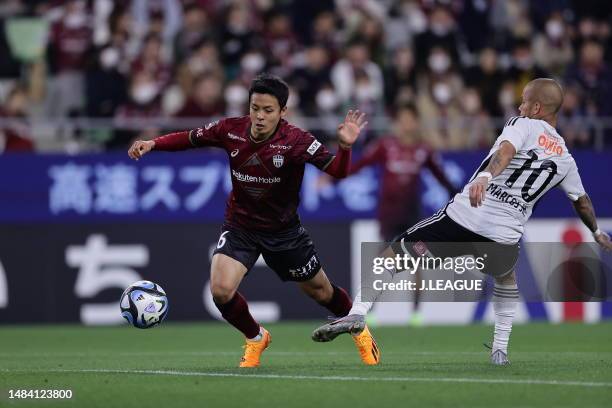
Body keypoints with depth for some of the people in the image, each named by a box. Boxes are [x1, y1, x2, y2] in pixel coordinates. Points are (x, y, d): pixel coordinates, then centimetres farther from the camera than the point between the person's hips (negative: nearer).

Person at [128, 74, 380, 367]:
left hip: (283, 230, -1)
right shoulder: (230, 130, -16)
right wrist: (152, 144, -11)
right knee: (220, 290, -19)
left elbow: (337, 171, -30)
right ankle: (255, 339, 12)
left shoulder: (296, 141, -24)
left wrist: (345, 146, -48)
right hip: (239, 227, 1)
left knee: (320, 291, 12)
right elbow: (189, 139, 1)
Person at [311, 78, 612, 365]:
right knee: (506, 277, 39)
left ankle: (357, 313, -10)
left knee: (392, 255, 10)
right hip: (503, 239, 4)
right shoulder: (565, 159, 18)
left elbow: (505, 150, -17)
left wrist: (484, 176, -36)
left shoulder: (522, 125, 6)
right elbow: (582, 202, 32)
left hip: (462, 218, -3)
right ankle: (500, 349, 28)